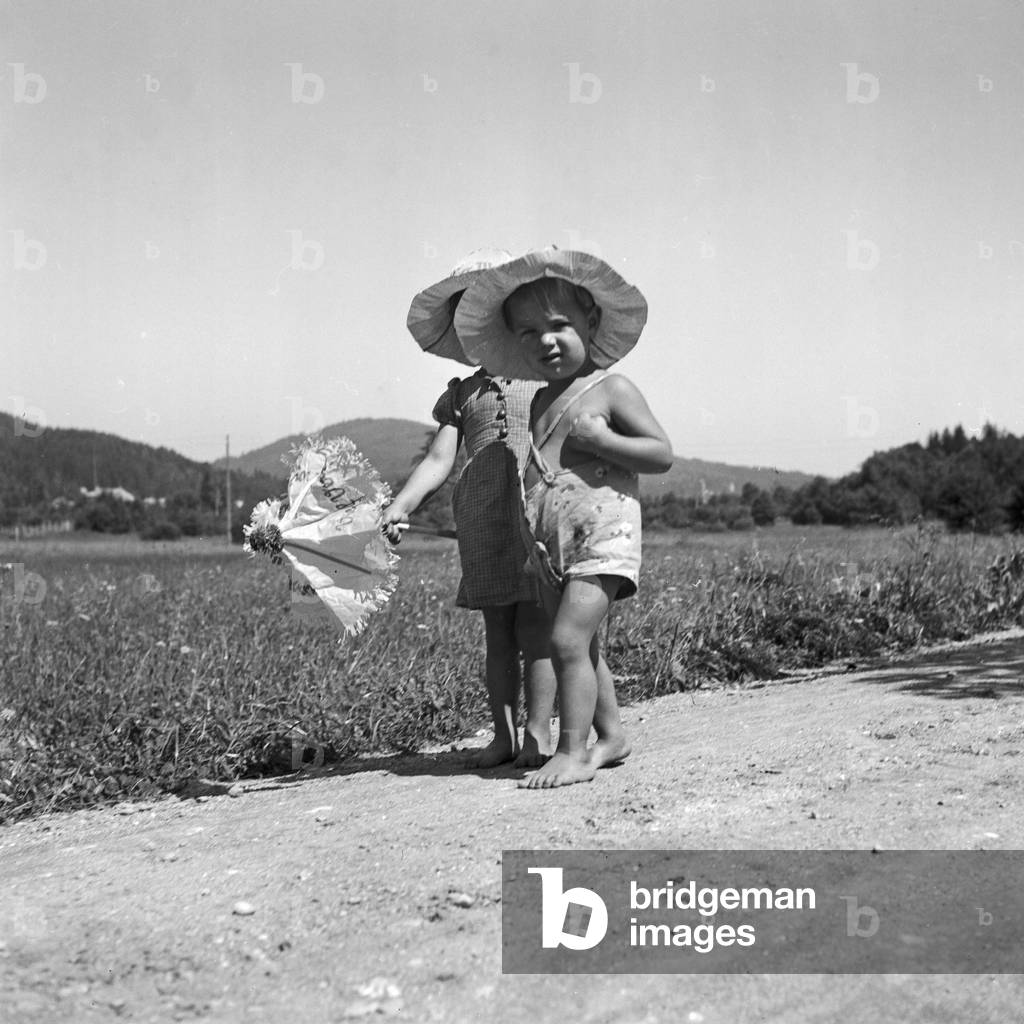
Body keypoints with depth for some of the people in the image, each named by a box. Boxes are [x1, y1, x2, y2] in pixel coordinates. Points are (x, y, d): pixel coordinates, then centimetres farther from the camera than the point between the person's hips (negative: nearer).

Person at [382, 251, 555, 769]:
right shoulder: (461, 392, 16)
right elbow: (438, 459, 6)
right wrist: (399, 506, -8)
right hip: (482, 522, 3)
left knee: (535, 630, -6)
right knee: (498, 633, 7)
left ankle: (538, 735, -2)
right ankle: (503, 735, 13)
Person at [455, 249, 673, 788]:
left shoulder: (610, 389, -4)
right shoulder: (541, 401, 16)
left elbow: (662, 453, -8)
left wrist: (598, 439, -17)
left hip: (603, 533, -8)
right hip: (555, 543, 8)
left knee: (568, 639, -16)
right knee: (582, 645, 14)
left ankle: (572, 753, -11)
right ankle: (611, 734, 28)